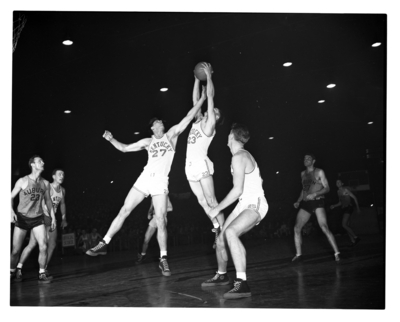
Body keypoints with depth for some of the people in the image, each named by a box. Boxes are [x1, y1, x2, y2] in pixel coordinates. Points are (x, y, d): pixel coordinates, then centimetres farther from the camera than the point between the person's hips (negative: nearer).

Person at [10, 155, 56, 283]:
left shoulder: (45, 183, 3)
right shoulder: (23, 181, -8)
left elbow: (48, 200, 14)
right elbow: (11, 197, -2)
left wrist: (53, 217, 11)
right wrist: (11, 211, -18)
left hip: (38, 218, 3)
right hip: (22, 217, -3)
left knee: (43, 246, -12)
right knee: (16, 250, 2)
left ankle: (42, 274, 0)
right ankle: (12, 272, 26)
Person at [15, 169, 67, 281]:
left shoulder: (62, 190, 9)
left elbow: (62, 204, 24)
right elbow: (42, 203, -22)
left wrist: (63, 219, 24)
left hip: (51, 219, 7)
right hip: (41, 218, -7)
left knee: (52, 245, 5)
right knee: (32, 244, -12)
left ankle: (44, 269, 16)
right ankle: (19, 267, -3)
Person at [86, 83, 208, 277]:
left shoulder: (171, 135, 8)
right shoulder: (148, 142, 15)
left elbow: (188, 117, 0)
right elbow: (124, 148, 20)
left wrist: (202, 99, -7)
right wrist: (111, 140, 6)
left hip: (160, 183, -3)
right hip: (144, 179, 3)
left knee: (161, 221, -7)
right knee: (124, 211, 0)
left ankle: (163, 259, 2)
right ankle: (104, 244, 8)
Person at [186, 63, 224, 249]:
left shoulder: (209, 123, 1)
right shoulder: (198, 120, 19)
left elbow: (210, 96, -2)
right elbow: (196, 100, 22)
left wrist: (209, 75, 3)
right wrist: (197, 79, 22)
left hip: (201, 164, -7)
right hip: (191, 166, 7)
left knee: (211, 201, -7)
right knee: (202, 202, 7)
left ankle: (223, 231, -3)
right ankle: (216, 228, 16)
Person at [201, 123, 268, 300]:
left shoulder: (238, 157, -17)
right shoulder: (244, 154, 12)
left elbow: (237, 189, -22)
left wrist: (217, 209, -15)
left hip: (254, 204, -10)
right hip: (245, 204, 10)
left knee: (230, 232, -33)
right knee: (221, 238, 12)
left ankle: (242, 283, -37)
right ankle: (221, 275, 35)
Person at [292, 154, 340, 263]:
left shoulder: (319, 172, 0)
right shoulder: (303, 173, 16)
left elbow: (327, 188, -5)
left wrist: (315, 194, -20)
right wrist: (298, 201, 13)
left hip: (317, 202, -5)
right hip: (305, 204, 6)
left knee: (324, 228, -18)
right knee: (297, 228, -4)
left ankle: (337, 253, -12)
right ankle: (298, 255, 6)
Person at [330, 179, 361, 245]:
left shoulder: (346, 189, -5)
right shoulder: (338, 191, 16)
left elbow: (354, 197, -4)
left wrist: (358, 207, -8)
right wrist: (334, 206, 9)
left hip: (349, 207, -8)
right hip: (344, 208, 8)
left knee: (344, 224, -18)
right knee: (346, 225, 2)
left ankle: (355, 237, -10)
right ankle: (353, 241, 4)